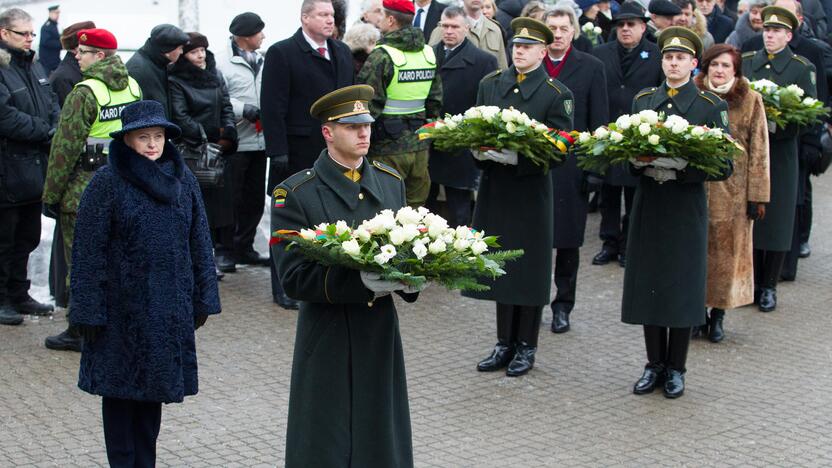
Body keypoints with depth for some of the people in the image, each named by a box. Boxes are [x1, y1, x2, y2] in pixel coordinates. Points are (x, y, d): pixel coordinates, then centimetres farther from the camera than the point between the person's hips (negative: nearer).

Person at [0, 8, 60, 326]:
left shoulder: (34, 67, 14)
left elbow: (53, 106, 14)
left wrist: (56, 130, -6)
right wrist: (46, 131, -18)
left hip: (35, 168, 8)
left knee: (27, 238, 17)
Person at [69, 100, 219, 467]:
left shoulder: (183, 179, 5)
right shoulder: (107, 183, -8)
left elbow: (199, 243, 10)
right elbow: (88, 251, -8)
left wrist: (203, 298, 8)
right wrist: (88, 310, -11)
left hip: (169, 308, 4)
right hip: (122, 308, -4)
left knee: (154, 389, 13)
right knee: (120, 389, 5)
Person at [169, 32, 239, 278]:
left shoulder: (215, 75, 13)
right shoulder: (176, 82, -3)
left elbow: (227, 107, 11)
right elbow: (181, 118, -10)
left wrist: (228, 135, -5)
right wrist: (206, 139, -14)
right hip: (193, 152, -5)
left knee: (223, 197, 0)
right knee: (200, 202, -6)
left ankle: (223, 251, 8)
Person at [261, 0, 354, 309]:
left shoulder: (342, 53, 12)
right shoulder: (282, 53, -7)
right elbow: (272, 107, -11)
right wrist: (278, 152, -17)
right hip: (298, 154, -5)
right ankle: (285, 289, 14)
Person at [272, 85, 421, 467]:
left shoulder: (391, 181, 7)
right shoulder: (295, 193, -9)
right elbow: (294, 277, -15)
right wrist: (362, 282, -26)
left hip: (381, 334, 5)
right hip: (328, 341, -4)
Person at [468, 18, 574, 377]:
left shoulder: (557, 94, -5)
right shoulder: (490, 84, 9)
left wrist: (516, 157, -23)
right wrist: (480, 151, -9)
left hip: (531, 191, -4)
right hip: (494, 189, 4)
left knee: (529, 269, 4)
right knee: (500, 266, 10)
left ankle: (526, 347, 16)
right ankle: (505, 343, 22)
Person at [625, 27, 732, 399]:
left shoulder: (711, 106, -1)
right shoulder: (642, 101, 10)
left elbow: (724, 166, -5)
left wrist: (682, 169, -20)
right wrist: (641, 164, -11)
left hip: (687, 208, -3)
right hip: (648, 204, 3)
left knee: (682, 287, 2)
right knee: (648, 285, 5)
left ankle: (676, 369, 13)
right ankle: (654, 365, 18)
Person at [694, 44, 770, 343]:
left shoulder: (751, 100, 0)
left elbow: (759, 150, 0)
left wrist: (757, 195, -4)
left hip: (733, 190, -1)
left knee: (728, 251, 6)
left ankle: (717, 315, 18)